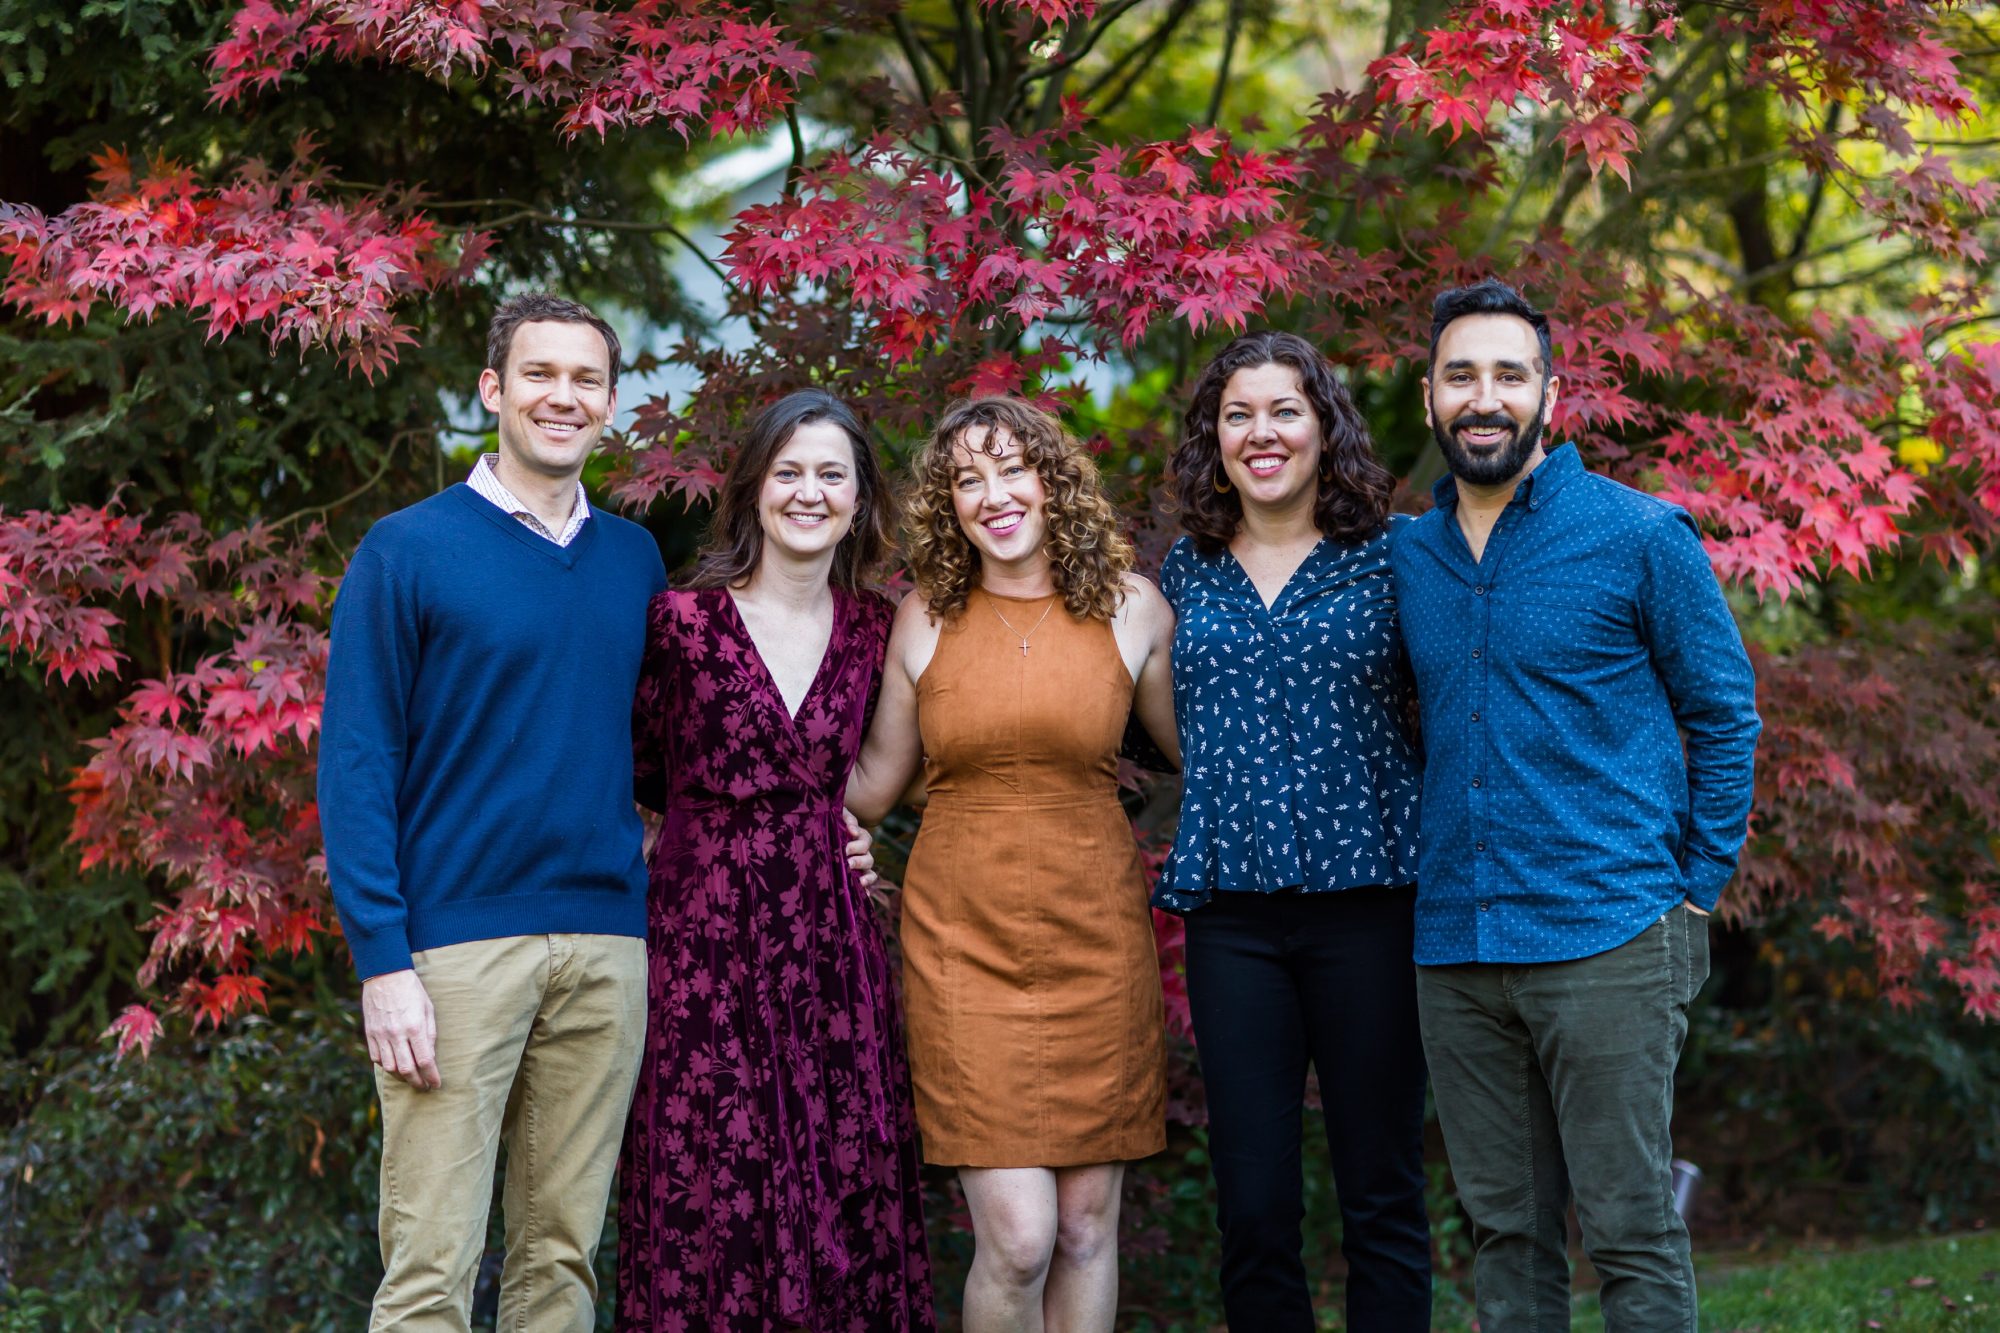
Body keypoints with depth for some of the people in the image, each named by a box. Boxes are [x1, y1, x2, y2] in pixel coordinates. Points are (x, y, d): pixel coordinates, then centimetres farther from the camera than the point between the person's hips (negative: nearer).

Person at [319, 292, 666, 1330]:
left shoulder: (634, 560, 13)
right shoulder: (408, 552, -1)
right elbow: (355, 765, -5)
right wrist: (383, 963, -13)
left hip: (608, 943, 5)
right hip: (456, 943, -4)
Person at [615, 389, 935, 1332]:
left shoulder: (875, 631, 7)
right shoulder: (683, 618, -4)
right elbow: (638, 771, 6)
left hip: (831, 938, 3)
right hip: (706, 933, -3)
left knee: (844, 1196, 2)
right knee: (708, 1192, -3)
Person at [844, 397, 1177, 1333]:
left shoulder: (1131, 607, 3)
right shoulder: (927, 620, 2)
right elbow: (870, 787, 12)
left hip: (1094, 934, 1)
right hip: (964, 936, -1)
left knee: (1086, 1226, 5)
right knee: (1016, 1238, -11)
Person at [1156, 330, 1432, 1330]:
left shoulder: (1386, 562, 1)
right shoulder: (1187, 573, 11)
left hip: (1366, 900, -2)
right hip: (1232, 911, 2)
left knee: (1382, 1200, 4)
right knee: (1252, 1208, 4)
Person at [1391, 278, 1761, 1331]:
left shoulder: (1639, 534, -3)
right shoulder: (1408, 557, 10)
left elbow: (1724, 715, 1)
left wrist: (1695, 891, -3)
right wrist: (1426, 868, 14)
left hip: (1606, 941, -4)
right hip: (1454, 949, 5)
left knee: (1632, 1232, -1)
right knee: (1503, 1226, 11)